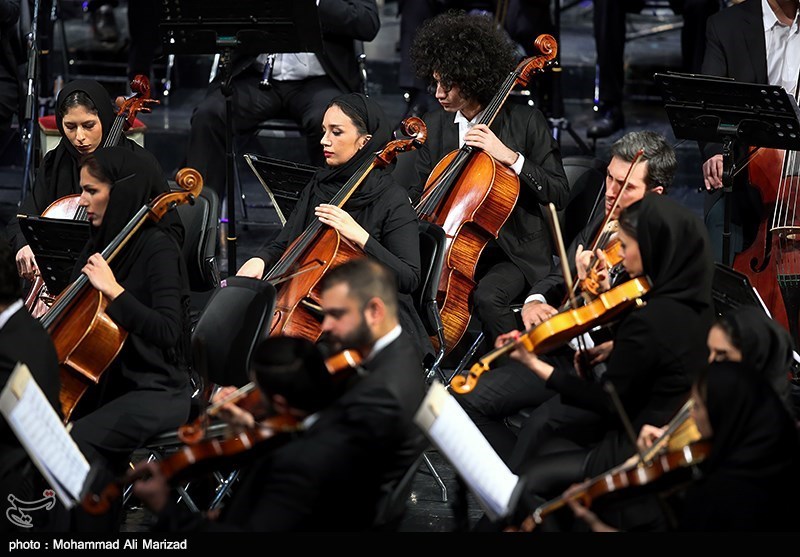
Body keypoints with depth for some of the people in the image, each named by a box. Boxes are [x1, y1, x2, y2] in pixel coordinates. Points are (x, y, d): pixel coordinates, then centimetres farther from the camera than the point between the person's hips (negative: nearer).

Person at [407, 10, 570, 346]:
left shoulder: (526, 121, -6)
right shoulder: (435, 125, 7)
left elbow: (559, 194, -10)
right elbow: (417, 192, 17)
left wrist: (509, 157, -22)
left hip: (512, 252, -4)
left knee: (488, 296, -35)